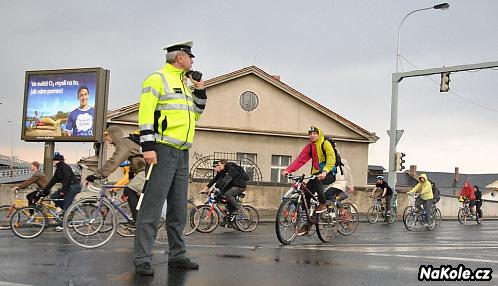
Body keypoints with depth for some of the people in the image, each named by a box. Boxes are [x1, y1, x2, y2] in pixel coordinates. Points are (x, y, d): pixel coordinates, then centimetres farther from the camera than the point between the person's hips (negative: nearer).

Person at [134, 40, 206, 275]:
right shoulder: (157, 79, -4)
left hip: (182, 153, 9)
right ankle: (142, 259, -9)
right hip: (163, 150, -9)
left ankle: (177, 255, 17)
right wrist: (147, 146, -21)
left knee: (178, 208, 10)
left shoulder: (184, 83, 22)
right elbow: (145, 113, -13)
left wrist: (200, 91, 14)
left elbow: (195, 114, 28)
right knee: (153, 205, -11)